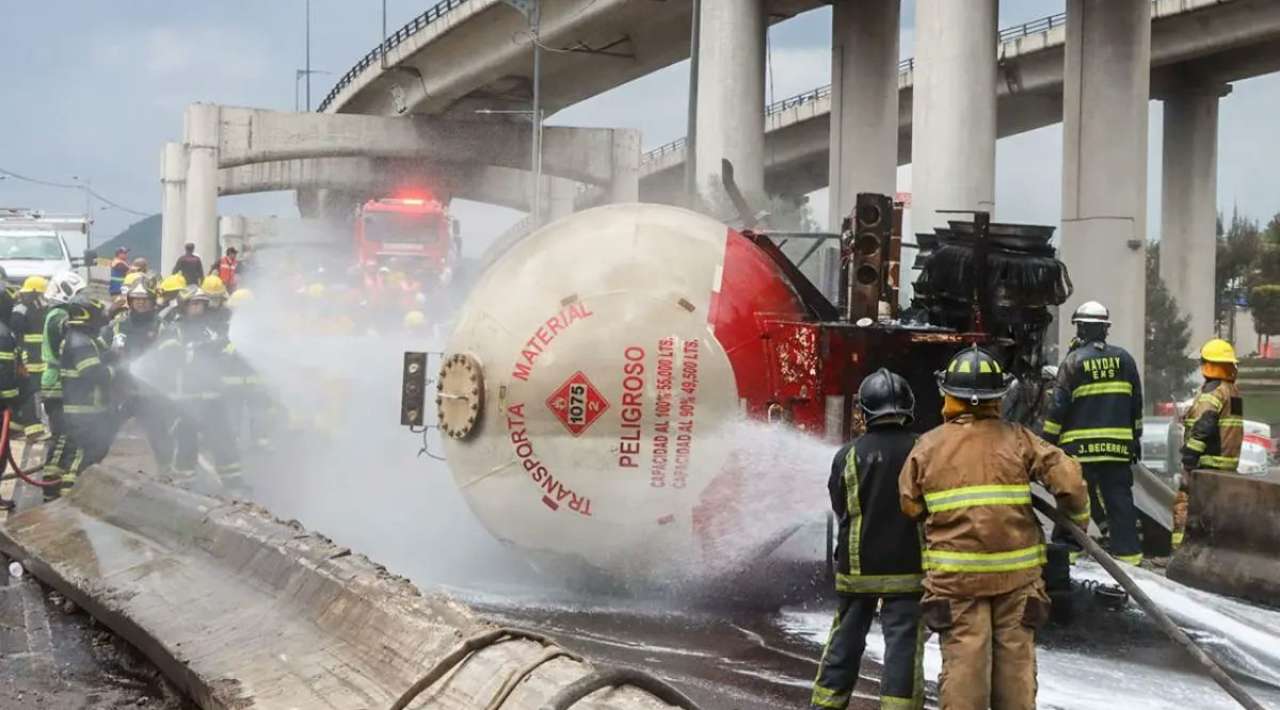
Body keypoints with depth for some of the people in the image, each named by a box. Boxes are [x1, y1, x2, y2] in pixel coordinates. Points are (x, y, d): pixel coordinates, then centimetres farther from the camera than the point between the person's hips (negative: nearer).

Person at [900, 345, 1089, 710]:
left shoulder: (927, 446, -1)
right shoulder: (1018, 439, -2)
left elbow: (909, 507, 3)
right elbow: (1067, 477, -7)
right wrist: (1078, 516, 11)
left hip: (955, 575, -1)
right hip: (1016, 573, 1)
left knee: (962, 659, 2)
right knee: (1016, 657, 10)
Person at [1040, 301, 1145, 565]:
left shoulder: (1074, 361, -6)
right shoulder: (1123, 359, 7)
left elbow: (1059, 405, -7)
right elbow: (1136, 404, 12)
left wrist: (1049, 439, 0)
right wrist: (1136, 437, 20)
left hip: (1080, 446, -4)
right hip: (1118, 445, 4)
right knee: (1119, 498, 6)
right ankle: (1127, 550, 5)